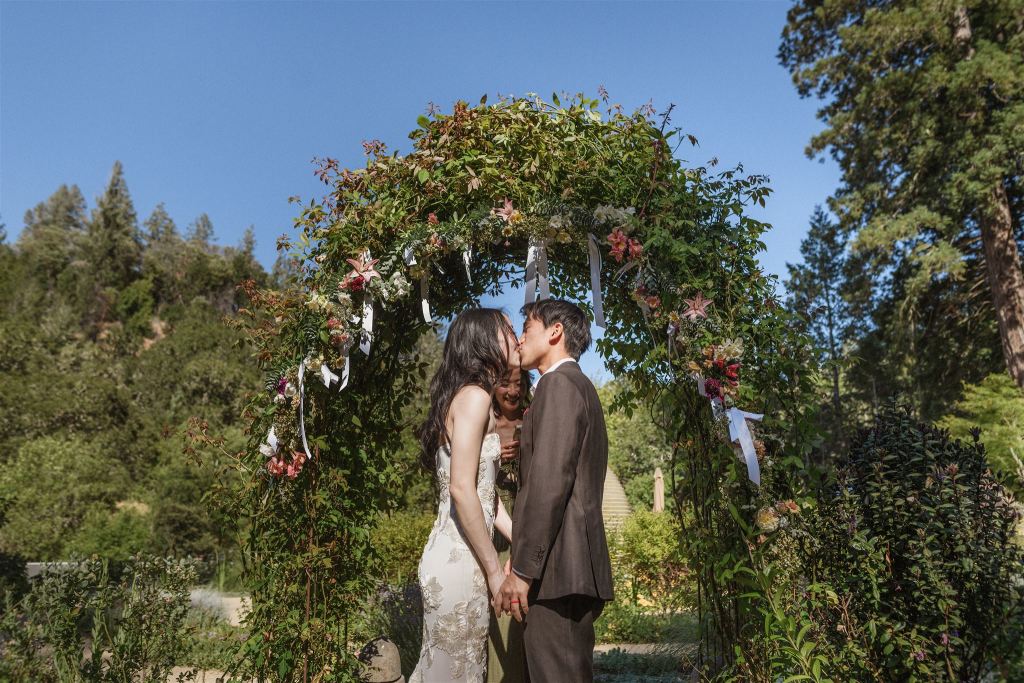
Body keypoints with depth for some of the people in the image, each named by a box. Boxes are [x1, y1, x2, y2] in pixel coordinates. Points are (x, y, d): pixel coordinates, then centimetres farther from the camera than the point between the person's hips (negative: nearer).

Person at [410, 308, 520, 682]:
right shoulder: (474, 396, -13)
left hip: (461, 556, 9)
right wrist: (495, 570, -16)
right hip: (458, 560, -9)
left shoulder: (473, 398, 17)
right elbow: (461, 490, -21)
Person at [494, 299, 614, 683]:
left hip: (556, 570, -10)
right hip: (573, 574, 10)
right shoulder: (581, 387, 23)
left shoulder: (559, 383, -7)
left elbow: (550, 480, -18)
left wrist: (522, 569, -18)